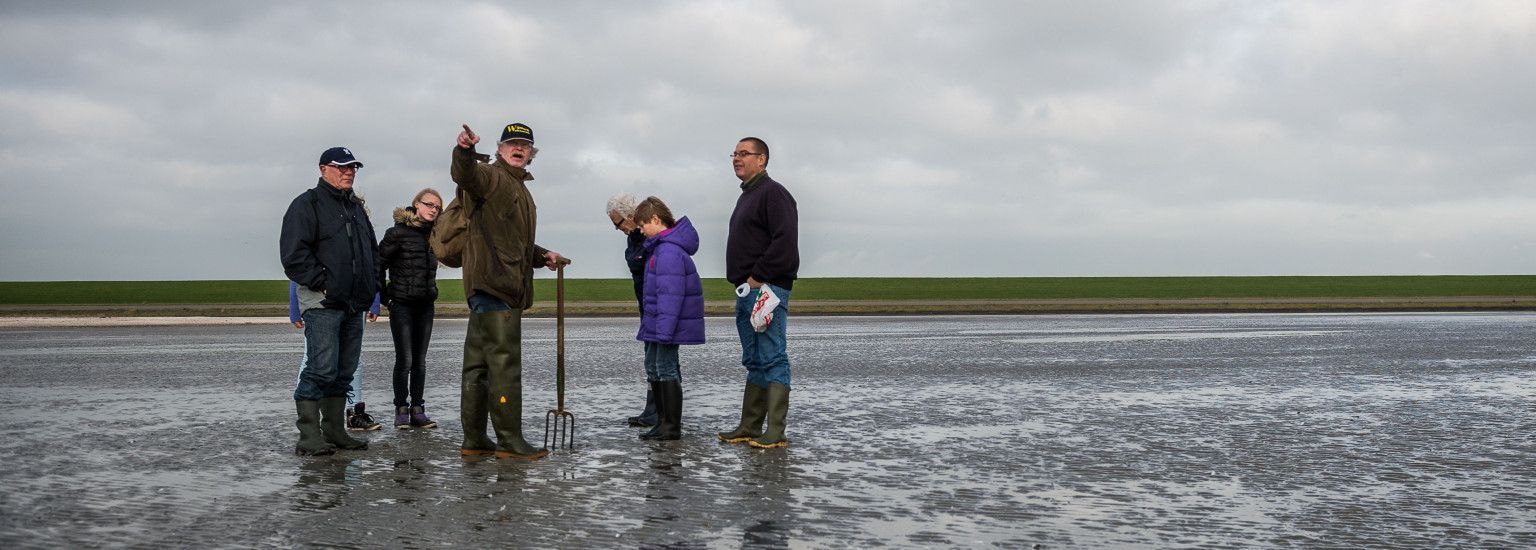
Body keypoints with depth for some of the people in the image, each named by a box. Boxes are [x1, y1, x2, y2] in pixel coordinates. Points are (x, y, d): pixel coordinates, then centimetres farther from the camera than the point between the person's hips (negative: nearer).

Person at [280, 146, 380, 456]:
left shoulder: (356, 207, 21)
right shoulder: (307, 204, -4)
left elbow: (372, 250, 30)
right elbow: (294, 253, -13)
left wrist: (371, 286, 16)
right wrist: (321, 283, -17)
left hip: (354, 304, 8)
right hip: (322, 303, -8)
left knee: (344, 372, 10)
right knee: (322, 369, -13)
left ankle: (335, 431, 17)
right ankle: (309, 437, -10)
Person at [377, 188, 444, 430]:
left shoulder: (434, 234, 8)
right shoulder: (398, 233, -9)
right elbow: (378, 264, -7)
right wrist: (385, 297, -5)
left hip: (425, 305, 6)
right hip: (402, 304, -6)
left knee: (420, 361, 8)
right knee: (405, 360, -5)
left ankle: (417, 410, 13)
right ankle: (401, 411, 6)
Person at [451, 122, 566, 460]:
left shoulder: (520, 189, 28)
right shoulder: (491, 176, -1)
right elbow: (466, 175, -27)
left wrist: (542, 255, 24)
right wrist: (465, 150, -46)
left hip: (507, 287, 10)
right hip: (493, 283, -10)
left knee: (479, 363, 12)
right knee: (505, 363, -10)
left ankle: (474, 440, 17)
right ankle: (510, 441, -7)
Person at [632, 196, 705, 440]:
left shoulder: (669, 251, -21)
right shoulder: (659, 247, 13)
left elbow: (670, 293, -25)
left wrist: (664, 329, -26)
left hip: (669, 321, -11)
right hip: (658, 322, 11)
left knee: (666, 368, -5)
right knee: (653, 367, 16)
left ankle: (672, 426, 2)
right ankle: (663, 421, 24)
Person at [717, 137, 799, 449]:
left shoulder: (773, 193, -8)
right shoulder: (746, 197, 23)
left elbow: (785, 242, -19)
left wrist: (758, 277, -18)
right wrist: (744, 283, 15)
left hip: (766, 290, -10)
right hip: (747, 292, 10)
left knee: (772, 359, -9)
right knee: (754, 362, 11)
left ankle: (775, 433, -9)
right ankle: (750, 428, 16)